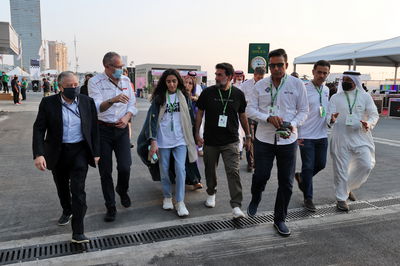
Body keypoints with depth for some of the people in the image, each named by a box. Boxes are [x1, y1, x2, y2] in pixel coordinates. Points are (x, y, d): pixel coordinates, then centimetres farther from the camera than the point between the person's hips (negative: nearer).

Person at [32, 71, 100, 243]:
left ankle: (78, 232, -4)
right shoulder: (48, 103, -5)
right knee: (62, 187, 20)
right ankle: (67, 211, 49)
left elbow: (94, 129, 2)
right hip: (58, 152, 2)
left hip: (80, 151, -1)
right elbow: (38, 129, -7)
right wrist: (38, 154, -18)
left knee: (78, 189, -10)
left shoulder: (87, 102, -3)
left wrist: (96, 153, 0)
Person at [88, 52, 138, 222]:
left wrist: (127, 117, -10)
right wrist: (113, 100, -37)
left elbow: (132, 104, 9)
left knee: (125, 167, -8)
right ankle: (110, 207, 18)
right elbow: (97, 107, -19)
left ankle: (122, 191, 27)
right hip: (102, 130, -2)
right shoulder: (95, 82, -9)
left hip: (121, 129, 3)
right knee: (105, 172, 3)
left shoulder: (126, 80, 5)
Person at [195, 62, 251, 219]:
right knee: (210, 169, 15)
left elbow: (242, 116, 11)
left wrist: (248, 136, 13)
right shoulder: (208, 92, -3)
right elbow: (199, 113, 4)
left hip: (230, 141, -1)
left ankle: (236, 206, -6)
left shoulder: (238, 94, 0)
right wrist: (197, 134, -1)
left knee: (233, 172, -9)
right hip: (210, 140, 1)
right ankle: (211, 193, 40)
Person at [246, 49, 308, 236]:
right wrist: (269, 118, -18)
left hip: (288, 140, 0)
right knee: (261, 175, 0)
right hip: (264, 138, 0)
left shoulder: (297, 84, -1)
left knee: (286, 182, 6)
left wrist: (293, 125, -16)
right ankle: (255, 199, 35)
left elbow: (303, 110, 3)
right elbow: (250, 110, -1)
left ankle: (279, 219, 24)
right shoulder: (260, 85, 1)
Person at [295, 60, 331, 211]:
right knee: (308, 167, 0)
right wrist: (295, 135, -14)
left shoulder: (326, 90, 9)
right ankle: (308, 198, 13)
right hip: (306, 136, -6)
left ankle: (301, 177, 39)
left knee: (321, 164, 12)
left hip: (322, 135, 6)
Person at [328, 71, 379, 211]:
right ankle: (341, 198, 17)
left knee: (366, 165, -7)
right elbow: (329, 116, -3)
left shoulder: (365, 97, 5)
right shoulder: (335, 98, 3)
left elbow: (374, 114, 5)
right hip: (341, 138, -1)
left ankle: (349, 187, 19)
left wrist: (369, 123, -17)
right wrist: (332, 119, -28)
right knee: (341, 169, 2)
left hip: (361, 137, 1)